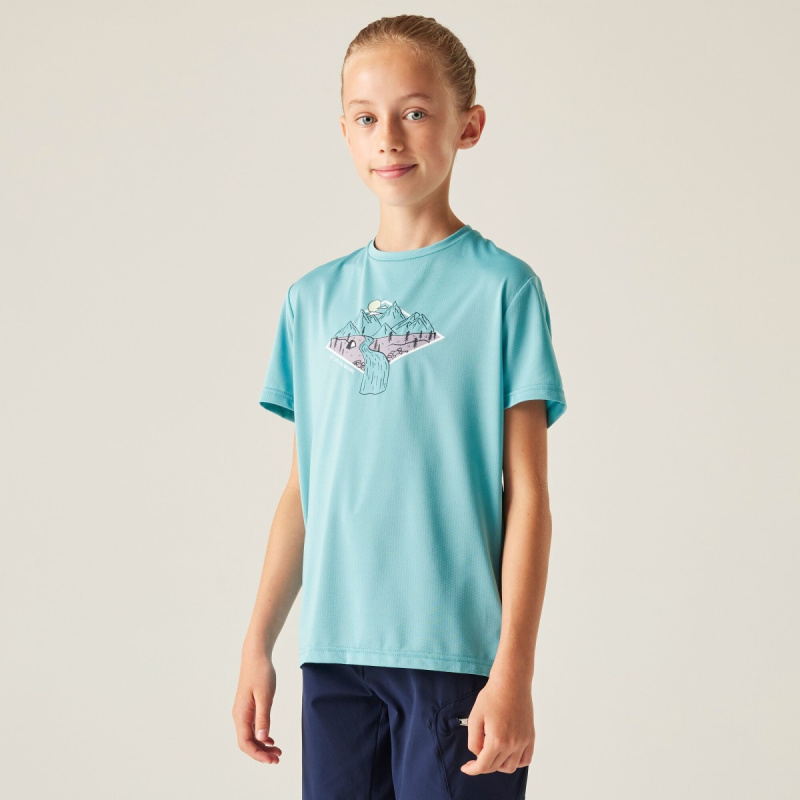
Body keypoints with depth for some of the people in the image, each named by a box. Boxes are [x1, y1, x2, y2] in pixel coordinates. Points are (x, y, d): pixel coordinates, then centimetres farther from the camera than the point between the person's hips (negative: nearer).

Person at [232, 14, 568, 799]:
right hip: (336, 649, 4)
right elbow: (303, 488, 13)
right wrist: (257, 645, 12)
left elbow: (527, 494, -5)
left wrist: (514, 668, -10)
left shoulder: (502, 288, -3)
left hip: (460, 653, -4)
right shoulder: (314, 299, 10)